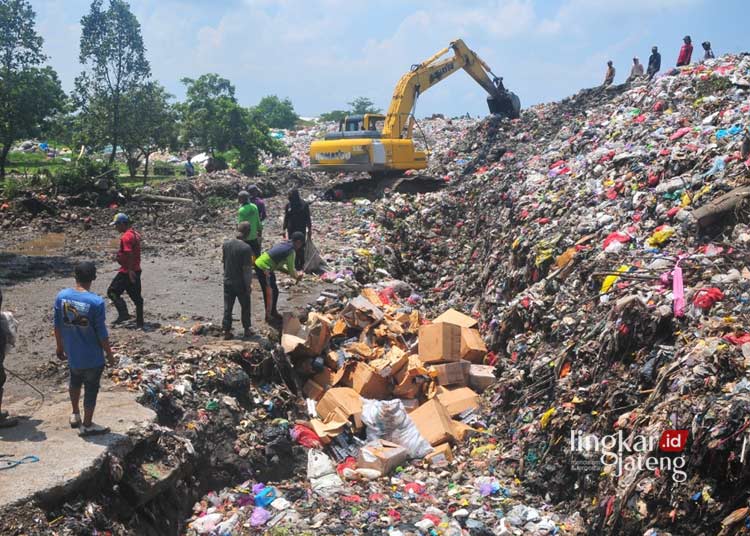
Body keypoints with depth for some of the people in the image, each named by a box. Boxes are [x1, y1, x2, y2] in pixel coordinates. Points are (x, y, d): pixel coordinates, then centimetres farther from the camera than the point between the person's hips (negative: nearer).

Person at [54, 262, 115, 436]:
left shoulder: (61, 296, -9)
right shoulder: (96, 302, -23)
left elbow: (57, 326, 0)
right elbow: (101, 333, -17)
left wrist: (60, 347, 15)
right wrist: (109, 354, -3)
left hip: (72, 353, 5)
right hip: (92, 356, -5)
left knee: (75, 381, 30)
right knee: (91, 389, 12)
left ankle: (75, 415, 43)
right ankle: (87, 425, 25)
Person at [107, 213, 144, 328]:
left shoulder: (126, 237, -18)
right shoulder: (135, 234, 12)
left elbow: (129, 255, -24)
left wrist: (130, 271, -24)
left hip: (127, 271, -9)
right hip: (136, 270, 9)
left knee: (112, 292, 1)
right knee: (136, 296, 11)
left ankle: (124, 314, -5)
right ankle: (139, 321, 14)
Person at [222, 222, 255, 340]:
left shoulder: (226, 243, -4)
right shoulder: (246, 248, -22)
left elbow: (222, 260, 8)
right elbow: (247, 269, -19)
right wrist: (248, 285, -9)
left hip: (227, 281, 4)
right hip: (241, 283, -4)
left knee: (227, 307, 12)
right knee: (245, 307, 15)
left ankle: (227, 331, 16)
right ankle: (247, 330, 24)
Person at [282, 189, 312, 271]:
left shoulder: (304, 205, -7)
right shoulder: (288, 205, 4)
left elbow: (308, 218, -2)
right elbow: (286, 218, 13)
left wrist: (309, 229, -3)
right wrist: (284, 229, 11)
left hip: (301, 229, -4)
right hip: (291, 230, 4)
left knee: (300, 247, -4)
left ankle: (302, 264, 7)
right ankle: (295, 264, 15)